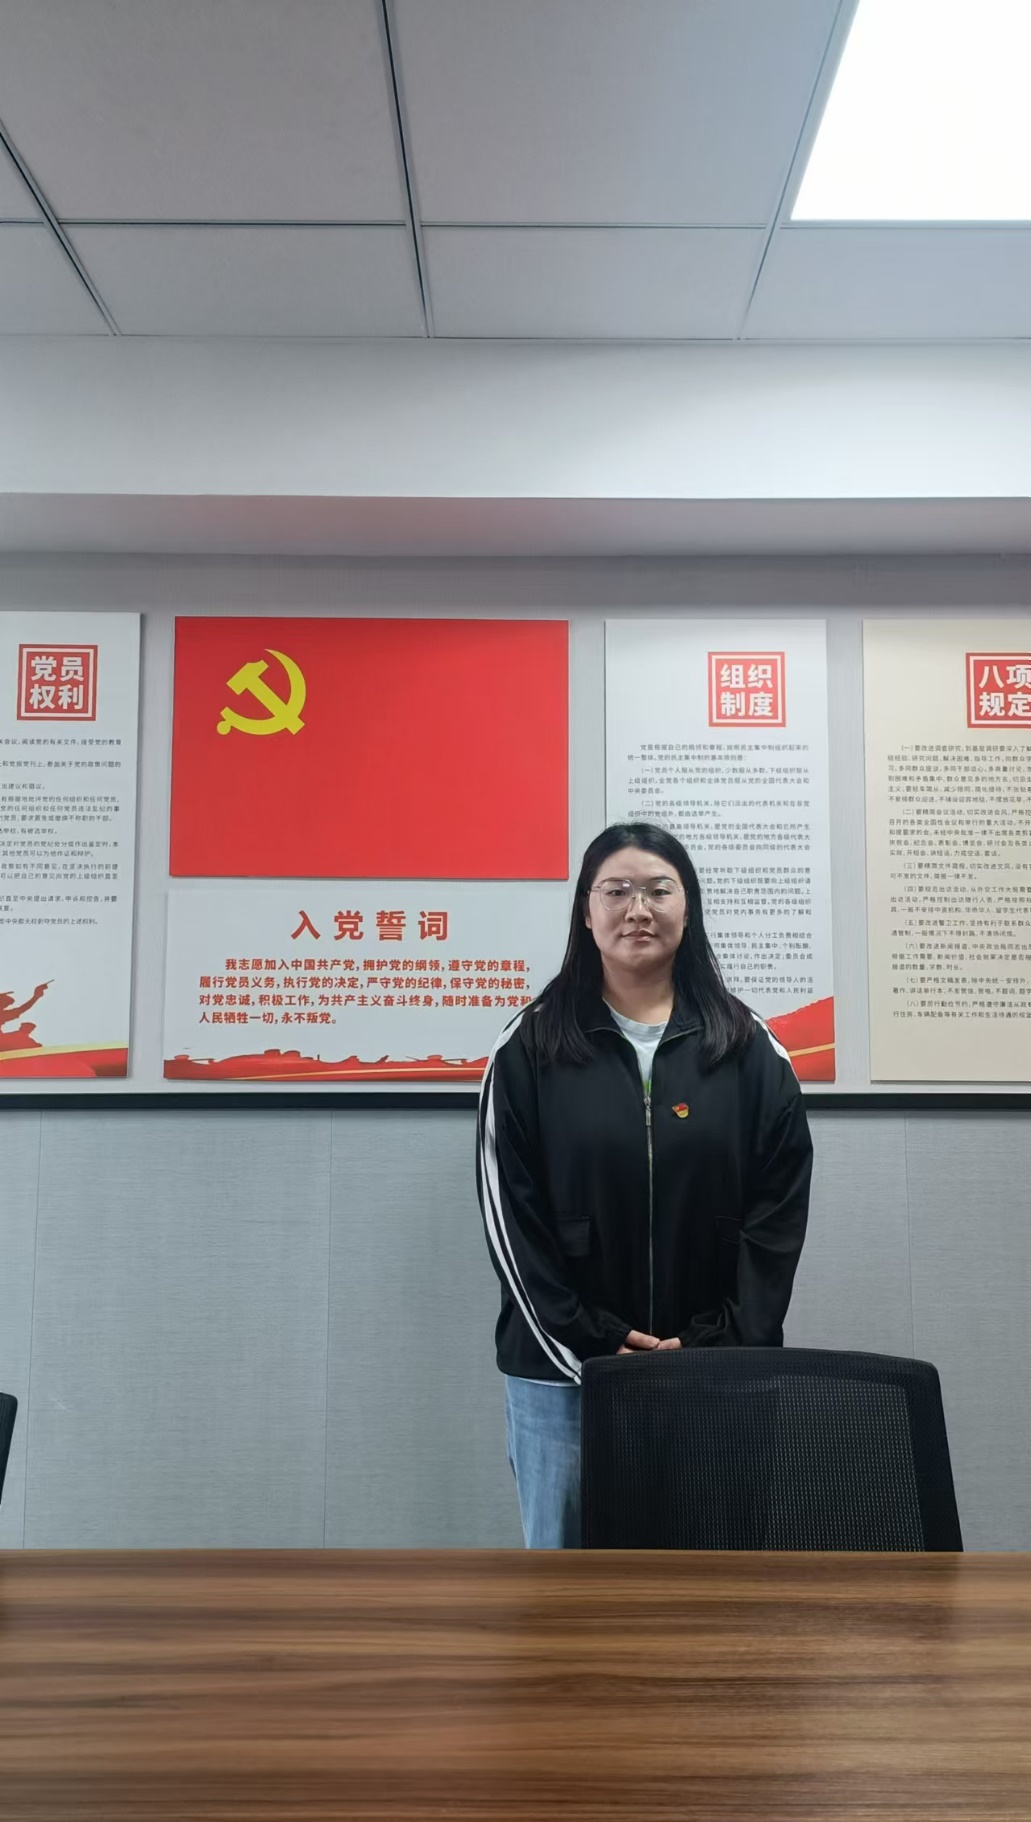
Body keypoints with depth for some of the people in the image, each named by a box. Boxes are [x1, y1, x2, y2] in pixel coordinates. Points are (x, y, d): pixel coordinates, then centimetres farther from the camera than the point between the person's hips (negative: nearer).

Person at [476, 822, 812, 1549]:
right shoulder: (530, 1047, 0)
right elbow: (510, 1217, -3)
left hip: (716, 1374, 1)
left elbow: (778, 1215, 1)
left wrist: (724, 1348, -8)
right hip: (562, 1373, 0)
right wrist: (593, 1348, -11)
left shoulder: (749, 1048, 3)